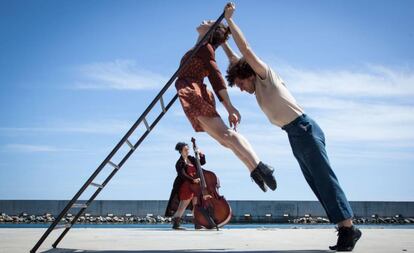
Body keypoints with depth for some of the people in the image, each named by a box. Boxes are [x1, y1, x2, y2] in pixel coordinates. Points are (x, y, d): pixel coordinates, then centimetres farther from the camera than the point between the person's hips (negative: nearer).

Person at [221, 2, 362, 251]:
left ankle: (348, 227, -11)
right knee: (318, 183, 4)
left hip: (304, 129, -9)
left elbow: (246, 50, -10)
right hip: (296, 136, 9)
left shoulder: (265, 75, -1)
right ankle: (346, 229, 5)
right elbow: (236, 60, 31)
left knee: (325, 179, -12)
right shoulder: (258, 85, 21)